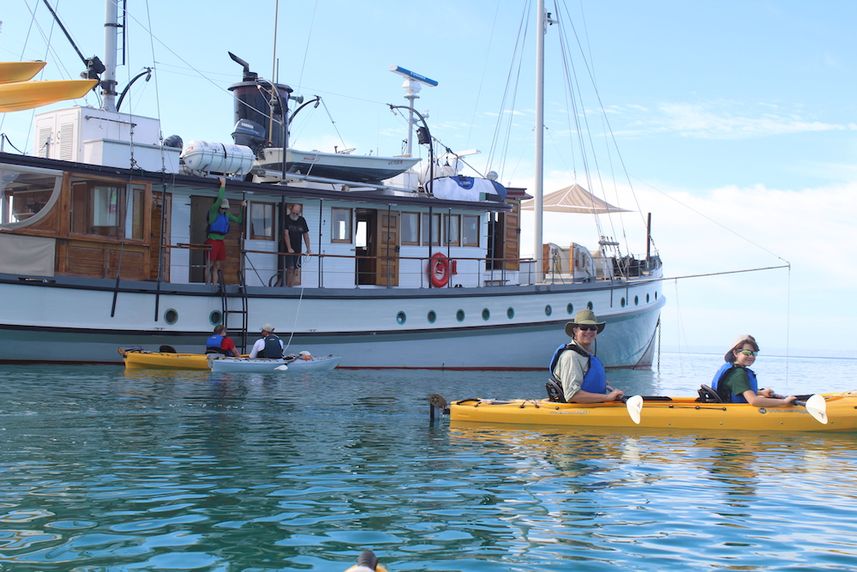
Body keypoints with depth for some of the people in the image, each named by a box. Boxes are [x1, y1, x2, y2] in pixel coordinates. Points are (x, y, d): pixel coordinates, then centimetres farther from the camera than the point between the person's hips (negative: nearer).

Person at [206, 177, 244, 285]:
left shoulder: (226, 215, 14)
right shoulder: (213, 211, -5)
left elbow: (238, 220, 18)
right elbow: (220, 199, -16)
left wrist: (242, 208, 12)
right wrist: (223, 184, -8)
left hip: (221, 242, 7)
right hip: (212, 241, -7)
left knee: (217, 266, 7)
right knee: (210, 265, -6)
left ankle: (215, 285, 8)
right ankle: (208, 284, -7)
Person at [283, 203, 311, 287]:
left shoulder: (302, 220, 8)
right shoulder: (286, 219, -7)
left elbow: (306, 234, 11)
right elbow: (286, 234, -15)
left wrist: (308, 248, 6)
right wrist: (289, 248, -22)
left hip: (297, 250, 5)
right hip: (288, 249, -5)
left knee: (295, 270, 4)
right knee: (290, 268, -14)